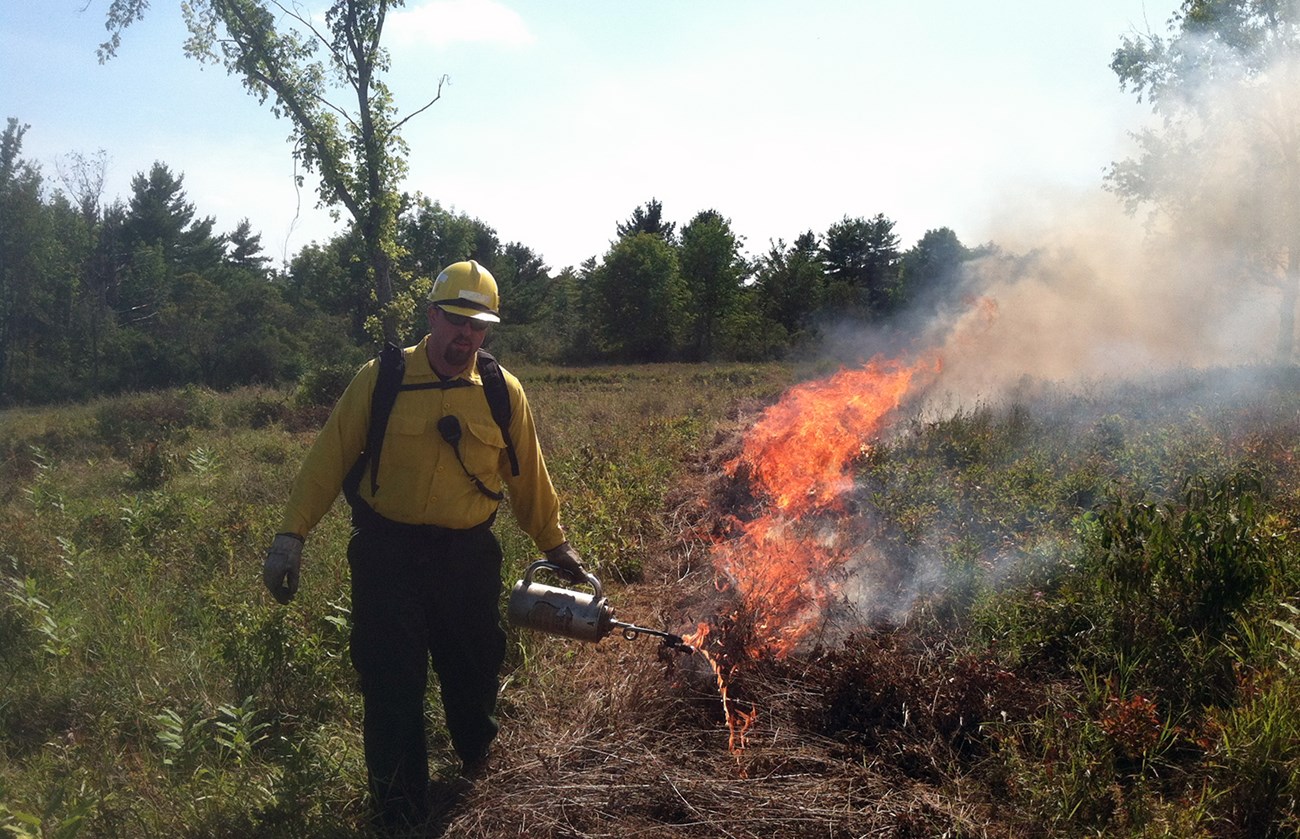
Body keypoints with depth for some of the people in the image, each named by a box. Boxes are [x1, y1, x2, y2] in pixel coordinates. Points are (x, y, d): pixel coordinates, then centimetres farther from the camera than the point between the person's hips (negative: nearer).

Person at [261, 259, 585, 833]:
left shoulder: (504, 392, 0)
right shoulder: (381, 378, -6)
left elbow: (527, 477, 10)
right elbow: (329, 457, -3)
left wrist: (554, 544, 16)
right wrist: (291, 533, -7)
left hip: (469, 555, 2)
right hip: (387, 553, -2)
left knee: (475, 671, 15)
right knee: (390, 685, 1)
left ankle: (480, 767, 46)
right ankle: (398, 815, 18)